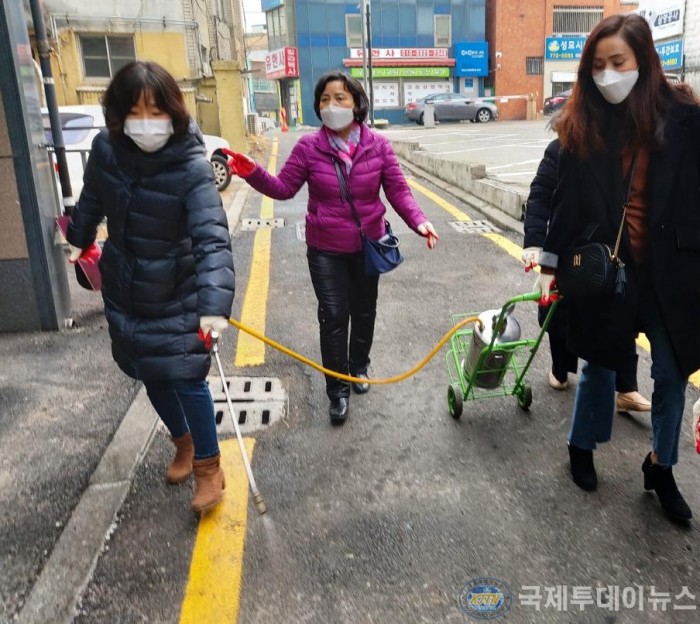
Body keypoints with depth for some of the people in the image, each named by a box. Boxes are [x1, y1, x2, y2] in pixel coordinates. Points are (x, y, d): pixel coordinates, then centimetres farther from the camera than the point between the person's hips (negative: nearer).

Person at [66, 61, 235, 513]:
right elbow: (92, 197, 10)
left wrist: (215, 304, -49)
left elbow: (213, 238, -36)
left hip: (176, 293, -5)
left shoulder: (191, 167, -25)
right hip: (124, 289, 5)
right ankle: (184, 443, 41)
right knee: (150, 375, 16)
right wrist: (79, 238, 24)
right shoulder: (106, 149, -11)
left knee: (186, 377, -5)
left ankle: (209, 466, 19)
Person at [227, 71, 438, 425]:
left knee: (364, 312, 18)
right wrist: (252, 173, -23)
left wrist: (419, 222, -23)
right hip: (325, 250, -1)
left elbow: (398, 192, -7)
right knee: (333, 318, 0)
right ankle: (337, 390, 14)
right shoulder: (309, 147, -10)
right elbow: (284, 188, -6)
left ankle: (359, 367, 44)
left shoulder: (378, 146, -8)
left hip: (368, 246, 2)